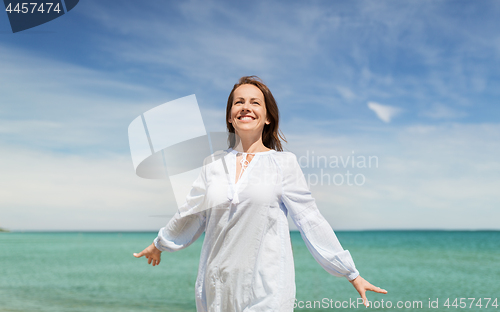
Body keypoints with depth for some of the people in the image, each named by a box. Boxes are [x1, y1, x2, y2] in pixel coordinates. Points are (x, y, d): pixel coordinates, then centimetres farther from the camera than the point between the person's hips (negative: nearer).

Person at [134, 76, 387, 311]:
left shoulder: (283, 163, -1)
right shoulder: (214, 164, 7)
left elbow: (311, 222, 1)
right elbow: (190, 214, 20)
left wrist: (352, 274, 1)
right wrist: (159, 245, 32)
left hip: (267, 290, -3)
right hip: (217, 289, 3)